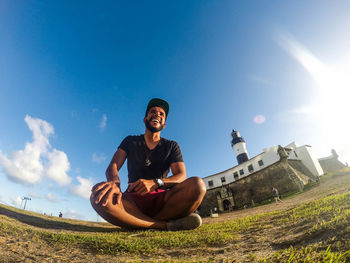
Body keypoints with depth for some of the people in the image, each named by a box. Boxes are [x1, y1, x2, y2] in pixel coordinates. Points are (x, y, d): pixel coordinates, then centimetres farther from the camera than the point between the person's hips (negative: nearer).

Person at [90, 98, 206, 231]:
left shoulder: (171, 146, 10)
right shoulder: (130, 141, 13)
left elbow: (181, 176, -3)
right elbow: (112, 166, 0)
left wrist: (155, 182, -25)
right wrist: (115, 182, -27)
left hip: (161, 199, 0)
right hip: (133, 202, 1)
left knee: (197, 184, -27)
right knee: (99, 197, -31)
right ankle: (167, 225, -25)